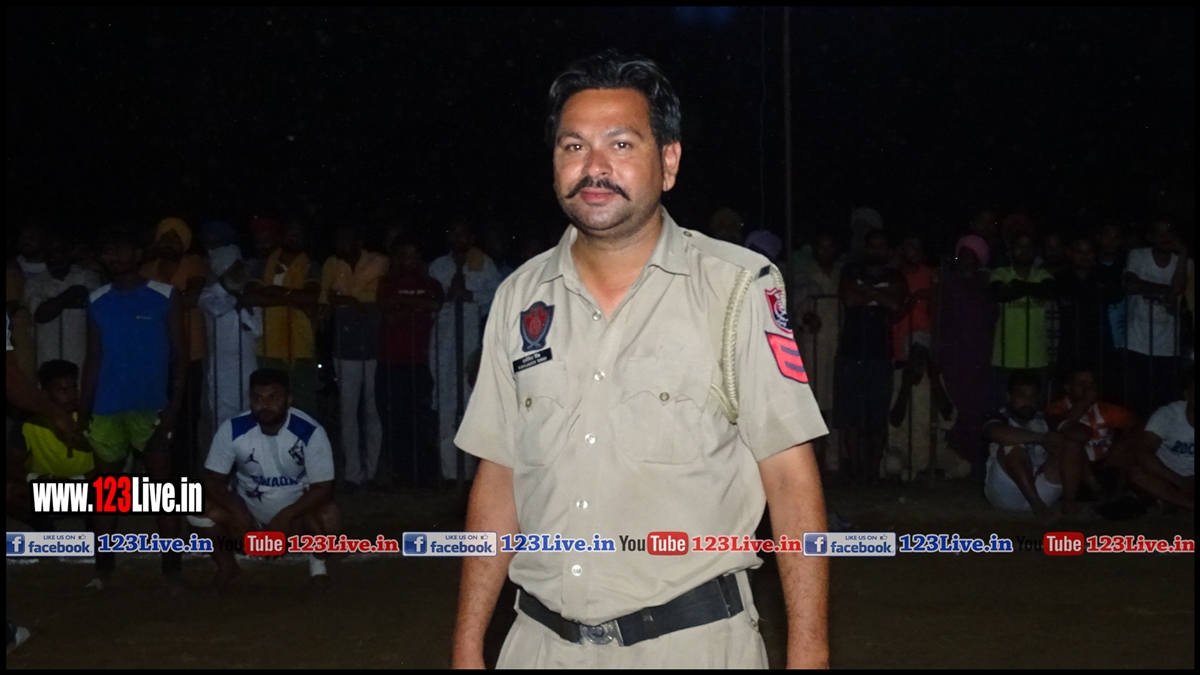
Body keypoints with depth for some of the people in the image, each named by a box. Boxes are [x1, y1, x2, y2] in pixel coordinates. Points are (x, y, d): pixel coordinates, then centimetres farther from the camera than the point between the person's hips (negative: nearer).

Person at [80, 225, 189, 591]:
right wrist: (83, 410, 4)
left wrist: (175, 404, -11)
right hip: (106, 410, 3)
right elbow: (93, 358, 10)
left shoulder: (166, 297, -1)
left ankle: (172, 567, 2)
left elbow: (179, 353, -2)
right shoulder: (96, 301, 8)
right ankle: (103, 567, 13)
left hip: (151, 409, -3)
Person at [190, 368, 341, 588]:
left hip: (296, 511, -2)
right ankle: (226, 565, 4)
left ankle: (318, 561, 2)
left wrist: (287, 515, -33)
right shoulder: (232, 429, -17)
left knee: (330, 518, -32)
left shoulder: (310, 432, -22)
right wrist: (237, 511, -29)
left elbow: (323, 488, -19)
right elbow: (213, 479, -11)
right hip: (248, 510, 2)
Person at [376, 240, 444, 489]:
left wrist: (402, 301, -6)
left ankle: (425, 475, -2)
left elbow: (435, 304, -7)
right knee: (393, 419, -3)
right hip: (390, 362, 0)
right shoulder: (387, 283, 10)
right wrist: (417, 305, -3)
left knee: (420, 419, -8)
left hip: (419, 361, 0)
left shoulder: (430, 284, 13)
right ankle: (400, 474, 6)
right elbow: (389, 315, -4)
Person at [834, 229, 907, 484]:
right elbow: (850, 299, -3)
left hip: (880, 354, 0)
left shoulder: (895, 278, 14)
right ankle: (854, 467, -4)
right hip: (851, 352, 0)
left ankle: (872, 468, -2)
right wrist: (878, 295, 2)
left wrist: (866, 291, 0)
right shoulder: (851, 272, 14)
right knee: (850, 415, -7)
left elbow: (895, 304, -4)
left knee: (877, 416, -6)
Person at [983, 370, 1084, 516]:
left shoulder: (1043, 420, 16)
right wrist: (1040, 438, -28)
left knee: (1072, 445, -10)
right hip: (1008, 493, -4)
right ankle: (1038, 505, -33)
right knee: (1012, 445, -29)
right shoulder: (1002, 418, -2)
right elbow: (995, 433, -27)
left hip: (1041, 491, 4)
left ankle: (1069, 505, -20)